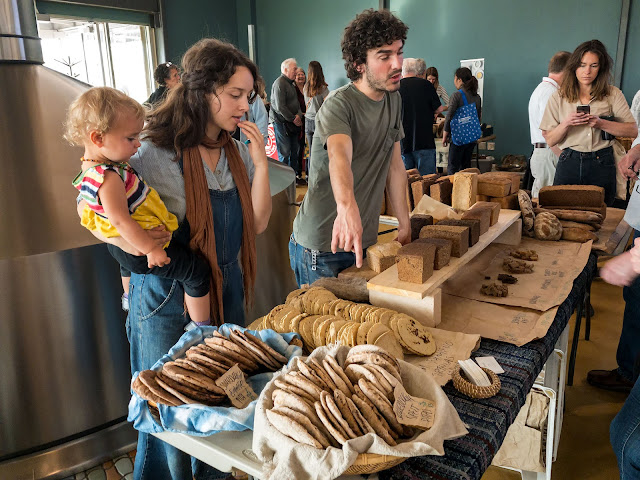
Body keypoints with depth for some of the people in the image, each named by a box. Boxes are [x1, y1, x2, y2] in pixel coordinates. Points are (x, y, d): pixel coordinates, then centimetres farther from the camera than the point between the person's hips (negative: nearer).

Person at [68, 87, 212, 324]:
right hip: (139, 251, -11)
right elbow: (120, 220, -33)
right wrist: (151, 249, -27)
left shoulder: (94, 165, -3)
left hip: (121, 244, 11)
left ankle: (129, 297, 75)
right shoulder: (109, 179, -34)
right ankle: (201, 329, 8)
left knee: (129, 263, 44)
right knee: (197, 270, -3)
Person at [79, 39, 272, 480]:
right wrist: (130, 242, -28)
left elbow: (257, 224, -2)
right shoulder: (155, 155, -17)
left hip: (227, 288, 6)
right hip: (170, 295, -5)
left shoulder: (239, 152, 1)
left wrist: (261, 164, -12)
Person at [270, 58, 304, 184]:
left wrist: (299, 115, 2)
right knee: (284, 152, -4)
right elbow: (280, 107, -20)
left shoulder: (290, 83, 17)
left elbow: (296, 102, 21)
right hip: (281, 122, -9)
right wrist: (293, 119, -14)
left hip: (292, 122, 9)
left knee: (295, 150, 12)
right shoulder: (279, 83, -14)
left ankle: (294, 175, 23)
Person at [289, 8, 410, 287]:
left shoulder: (394, 100, 7)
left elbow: (395, 165, 11)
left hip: (364, 240, 7)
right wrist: (347, 207, -57)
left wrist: (404, 226, 8)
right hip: (322, 245, -7)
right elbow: (339, 156, -38)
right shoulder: (339, 105, -17)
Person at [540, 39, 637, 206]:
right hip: (569, 163, 0)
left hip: (602, 164, 0)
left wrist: (601, 123, -13)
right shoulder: (559, 97, 6)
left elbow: (633, 131, -1)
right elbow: (550, 140, 3)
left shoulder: (613, 94, 6)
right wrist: (566, 123, -15)